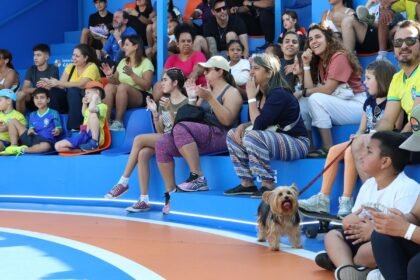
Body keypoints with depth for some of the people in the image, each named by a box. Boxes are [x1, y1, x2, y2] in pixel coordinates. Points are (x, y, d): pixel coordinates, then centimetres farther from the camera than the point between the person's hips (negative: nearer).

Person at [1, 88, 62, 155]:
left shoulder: (53, 113, 2)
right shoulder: (32, 115, 18)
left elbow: (59, 129, 0)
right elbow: (31, 128, 18)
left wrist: (58, 131, -24)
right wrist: (30, 129, -7)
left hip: (46, 141, -6)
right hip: (32, 139, 6)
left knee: (46, 146, -46)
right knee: (13, 121, 1)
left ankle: (22, 150, -32)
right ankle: (13, 147, -8)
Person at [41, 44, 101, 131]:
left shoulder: (92, 67, -14)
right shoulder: (71, 67, 4)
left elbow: (81, 84, -28)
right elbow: (62, 84, -8)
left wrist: (58, 83, -30)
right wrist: (50, 83, -29)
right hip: (74, 100, 6)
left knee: (73, 90, -33)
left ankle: (75, 127, -29)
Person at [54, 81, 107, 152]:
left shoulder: (102, 106, -4)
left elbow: (91, 109, -26)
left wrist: (94, 98, -9)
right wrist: (84, 104, 32)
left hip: (93, 137, -8)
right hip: (84, 135, 8)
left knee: (93, 114, -35)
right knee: (58, 146, -6)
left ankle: (94, 143, -28)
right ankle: (84, 150, -13)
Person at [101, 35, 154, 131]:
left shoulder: (145, 62, -2)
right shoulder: (123, 62, 16)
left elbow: (147, 86, -13)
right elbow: (116, 82, 15)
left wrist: (132, 74, -22)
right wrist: (110, 76, -5)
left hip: (142, 97, -5)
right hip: (123, 97, 5)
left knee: (122, 86, -33)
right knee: (109, 86, -24)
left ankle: (118, 123, -33)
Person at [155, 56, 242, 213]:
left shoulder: (231, 92, 2)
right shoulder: (207, 90, 26)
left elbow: (227, 120, -15)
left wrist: (209, 98, -20)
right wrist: (192, 97, 11)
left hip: (220, 136, -7)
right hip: (198, 137, 7)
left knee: (180, 128, -33)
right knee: (163, 143, -17)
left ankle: (198, 178, -31)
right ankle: (171, 193, -18)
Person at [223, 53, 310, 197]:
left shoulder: (279, 94, -20)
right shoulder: (260, 94, 6)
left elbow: (259, 124, -25)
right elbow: (257, 123, 15)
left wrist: (251, 98, -18)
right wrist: (242, 126, -6)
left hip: (296, 143, -10)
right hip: (275, 140, 10)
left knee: (253, 136, -32)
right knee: (233, 134, 6)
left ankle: (268, 186, -23)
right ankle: (247, 183, 3)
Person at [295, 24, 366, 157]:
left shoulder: (339, 56, -13)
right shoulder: (318, 61, 12)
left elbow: (327, 89, -17)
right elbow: (310, 88, 0)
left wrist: (301, 92, -8)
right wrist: (306, 65, -3)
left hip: (357, 106, -8)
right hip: (336, 105, 8)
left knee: (316, 99, -27)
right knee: (301, 103, -8)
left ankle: (328, 148, -25)